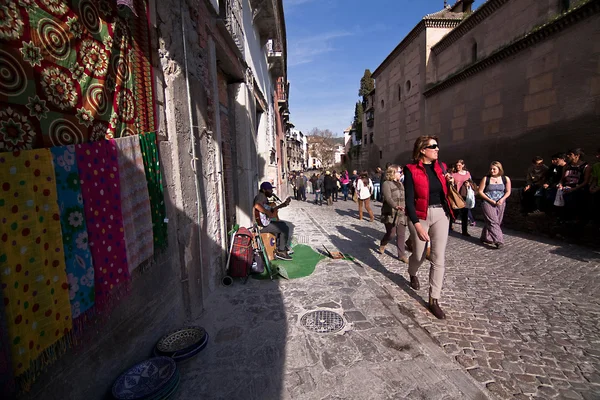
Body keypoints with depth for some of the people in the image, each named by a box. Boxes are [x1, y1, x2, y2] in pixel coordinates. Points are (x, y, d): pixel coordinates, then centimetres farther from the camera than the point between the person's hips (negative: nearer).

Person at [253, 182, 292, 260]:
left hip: (265, 222, 11)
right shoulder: (261, 196, -15)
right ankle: (281, 252, 1)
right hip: (262, 225, -11)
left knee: (282, 224, 24)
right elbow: (257, 206, -37)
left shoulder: (264, 197, 17)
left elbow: (270, 210, 22)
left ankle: (279, 247, 29)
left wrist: (281, 205, 16)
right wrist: (268, 213, -28)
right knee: (285, 229, -9)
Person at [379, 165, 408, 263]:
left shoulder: (400, 184, 15)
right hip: (390, 214, -7)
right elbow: (388, 198, -25)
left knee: (401, 235, 6)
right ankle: (382, 245, 27)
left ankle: (401, 255, 15)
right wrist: (395, 206, -41)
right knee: (390, 233, -4)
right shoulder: (386, 184, -10)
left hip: (401, 214, 7)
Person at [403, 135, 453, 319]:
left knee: (439, 258, 1)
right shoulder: (411, 169, -9)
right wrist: (417, 225, -20)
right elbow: (409, 200, -14)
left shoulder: (441, 166, 7)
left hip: (441, 215, 4)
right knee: (419, 255, 10)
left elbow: (446, 193, 19)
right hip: (419, 216, -4)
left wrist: (450, 182, 0)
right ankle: (412, 274, 47)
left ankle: (434, 300, 12)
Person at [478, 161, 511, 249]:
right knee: (493, 221, -12)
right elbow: (480, 191, -4)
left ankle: (486, 238, 22)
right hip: (488, 203, -3)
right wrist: (490, 200, -11)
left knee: (497, 222, 8)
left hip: (500, 204, 3)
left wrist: (502, 199, -12)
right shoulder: (486, 179, -3)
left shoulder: (506, 179, 4)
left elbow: (508, 192, 7)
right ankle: (498, 240, -14)